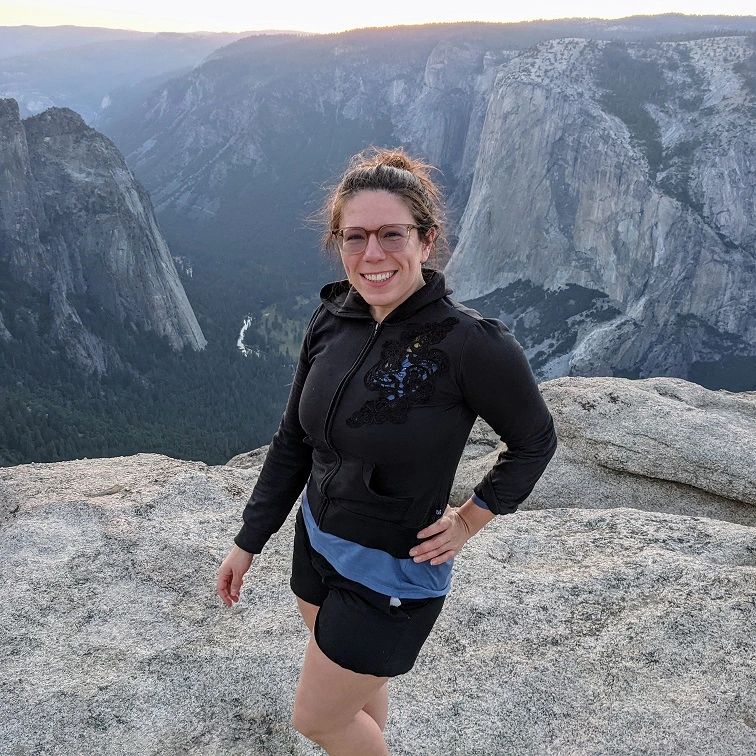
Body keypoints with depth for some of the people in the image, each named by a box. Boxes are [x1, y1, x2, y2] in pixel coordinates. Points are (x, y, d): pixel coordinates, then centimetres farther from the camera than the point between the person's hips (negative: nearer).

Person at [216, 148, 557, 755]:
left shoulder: (470, 343, -26)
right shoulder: (332, 320, -8)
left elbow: (536, 441, -8)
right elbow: (293, 441, 2)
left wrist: (468, 522, -10)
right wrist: (249, 542, 7)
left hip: (391, 573, -5)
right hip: (318, 543, 6)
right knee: (360, 686, 27)